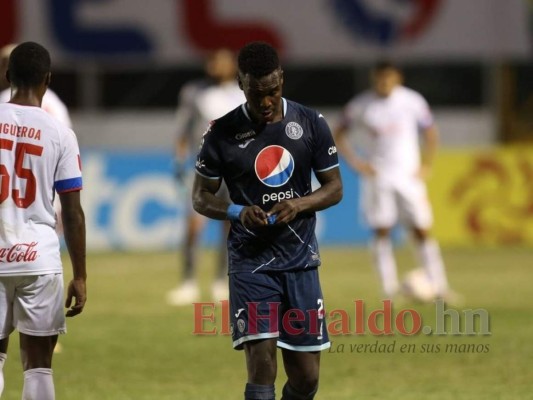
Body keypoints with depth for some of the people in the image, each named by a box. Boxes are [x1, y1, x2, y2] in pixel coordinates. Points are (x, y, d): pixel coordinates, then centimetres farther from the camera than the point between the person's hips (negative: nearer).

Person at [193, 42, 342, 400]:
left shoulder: (311, 124, 1)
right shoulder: (223, 132, -4)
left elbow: (335, 188, 6)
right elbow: (201, 196, 4)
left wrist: (299, 204, -14)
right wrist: (237, 212, -16)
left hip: (300, 258, 2)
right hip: (251, 259, -2)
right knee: (262, 367, -15)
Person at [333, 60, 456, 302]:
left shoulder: (413, 101, -2)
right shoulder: (360, 106, -3)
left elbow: (430, 133, 10)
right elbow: (338, 135, 7)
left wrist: (426, 166, 1)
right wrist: (356, 163, -3)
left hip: (409, 175, 0)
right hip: (377, 177, 0)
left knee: (422, 230, -3)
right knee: (382, 232, -6)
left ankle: (439, 287, 1)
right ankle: (390, 290, -2)